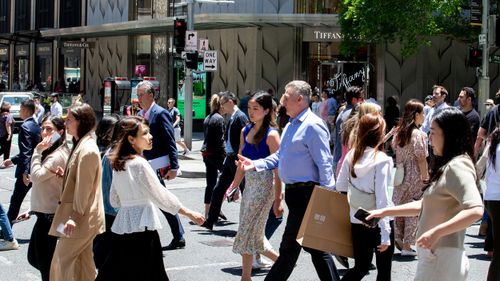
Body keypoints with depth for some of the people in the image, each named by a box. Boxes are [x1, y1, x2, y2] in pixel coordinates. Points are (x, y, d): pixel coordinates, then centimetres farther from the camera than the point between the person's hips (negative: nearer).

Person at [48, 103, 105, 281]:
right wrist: (65, 175, 5)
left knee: (64, 259, -6)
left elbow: (84, 186, -20)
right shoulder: (80, 145, 15)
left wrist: (75, 216, -21)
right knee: (82, 261, 13)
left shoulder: (87, 149, -17)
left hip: (80, 218, -10)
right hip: (83, 217, 10)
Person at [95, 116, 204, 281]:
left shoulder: (118, 164, 9)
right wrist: (190, 214, -7)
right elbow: (161, 195, -13)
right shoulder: (139, 164, -14)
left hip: (122, 225, 8)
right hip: (141, 226, -8)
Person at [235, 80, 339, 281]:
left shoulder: (313, 126, -15)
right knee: (315, 247, 14)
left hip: (306, 193, -10)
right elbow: (279, 156, 20)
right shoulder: (290, 125, 16)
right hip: (293, 191, 10)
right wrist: (255, 165, 6)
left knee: (289, 248, -3)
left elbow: (324, 164, -19)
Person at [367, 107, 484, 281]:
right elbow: (423, 205, 22)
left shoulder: (457, 166, -15)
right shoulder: (447, 166, 16)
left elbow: (475, 211, -28)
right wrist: (385, 212, 18)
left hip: (442, 258, -9)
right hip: (434, 256, 9)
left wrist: (436, 232, -29)